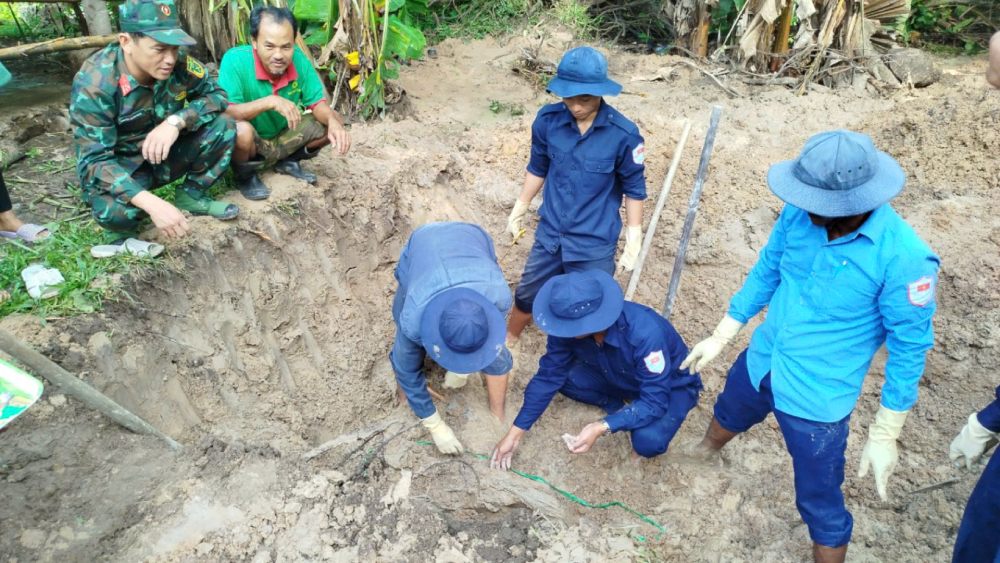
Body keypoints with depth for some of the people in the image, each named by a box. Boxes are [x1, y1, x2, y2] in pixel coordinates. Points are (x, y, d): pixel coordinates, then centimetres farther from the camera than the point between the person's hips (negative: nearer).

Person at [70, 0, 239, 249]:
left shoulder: (178, 62, -19)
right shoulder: (94, 83, -29)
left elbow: (216, 95, -8)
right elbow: (95, 161, -31)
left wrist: (176, 121, -29)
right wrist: (153, 204, -47)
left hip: (165, 154, 4)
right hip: (118, 166, -4)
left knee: (222, 126, -19)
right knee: (114, 210, -37)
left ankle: (191, 196, 2)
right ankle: (124, 229, 2)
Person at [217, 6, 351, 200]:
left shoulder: (298, 59, -15)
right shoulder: (235, 60, -28)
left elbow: (317, 102, -8)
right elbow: (224, 112, -33)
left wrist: (333, 122, -30)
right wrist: (270, 101, -44)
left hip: (283, 138, 5)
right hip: (249, 145, -5)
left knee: (334, 121, -6)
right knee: (241, 130, -39)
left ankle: (288, 161, 15)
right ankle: (245, 175, -3)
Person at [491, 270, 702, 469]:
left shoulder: (645, 333, -41)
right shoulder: (569, 325, -24)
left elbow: (654, 401, -36)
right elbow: (548, 376, -14)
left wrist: (601, 428, -48)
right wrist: (516, 433, -15)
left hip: (672, 385, -5)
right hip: (619, 377, 5)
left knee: (648, 441, -33)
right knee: (562, 376, -17)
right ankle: (623, 408, 2)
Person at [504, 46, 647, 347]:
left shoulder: (623, 134, -20)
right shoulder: (548, 119, -12)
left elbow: (634, 189, -7)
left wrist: (633, 242, -4)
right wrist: (519, 209, 14)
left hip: (595, 244, -3)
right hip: (550, 234, 3)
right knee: (526, 295, 22)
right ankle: (507, 340, 49)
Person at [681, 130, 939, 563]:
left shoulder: (904, 257, -27)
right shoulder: (800, 213, -15)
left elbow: (909, 348, -16)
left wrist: (884, 435, -11)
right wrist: (720, 337, 8)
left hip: (818, 398, -6)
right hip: (759, 364, 6)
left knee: (821, 506, 9)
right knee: (725, 419, 33)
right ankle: (701, 463, 67)